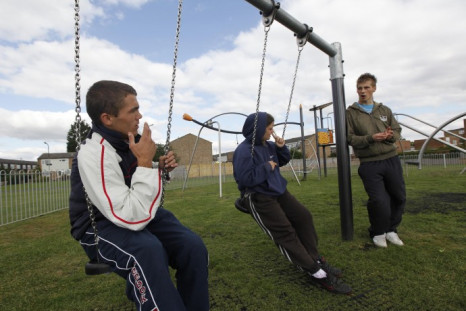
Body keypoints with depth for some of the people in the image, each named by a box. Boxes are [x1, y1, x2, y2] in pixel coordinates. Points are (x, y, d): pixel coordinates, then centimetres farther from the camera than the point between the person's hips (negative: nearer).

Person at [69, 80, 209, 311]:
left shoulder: (129, 138, -3)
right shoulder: (92, 155, -25)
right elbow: (133, 217, -33)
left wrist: (160, 168, -6)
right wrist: (145, 162, -30)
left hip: (136, 212, 6)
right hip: (100, 226, -6)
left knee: (193, 246, -17)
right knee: (148, 251, -38)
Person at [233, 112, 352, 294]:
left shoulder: (268, 145, 8)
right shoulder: (244, 151, -19)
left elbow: (283, 161, 21)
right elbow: (245, 179, -27)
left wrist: (281, 148, 1)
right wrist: (267, 167, -19)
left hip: (277, 191, 9)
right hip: (258, 197, -9)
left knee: (303, 216, 1)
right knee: (285, 232, -15)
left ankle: (314, 259, 14)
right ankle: (316, 273, -8)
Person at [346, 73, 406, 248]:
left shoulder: (385, 110, 13)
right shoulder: (350, 112, 1)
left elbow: (397, 131, 14)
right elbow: (349, 138, -6)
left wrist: (391, 135, -9)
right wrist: (370, 138, -20)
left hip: (391, 159, 5)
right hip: (369, 164, -4)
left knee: (399, 197, 8)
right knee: (379, 200, -9)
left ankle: (391, 229, 32)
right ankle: (378, 232, 19)